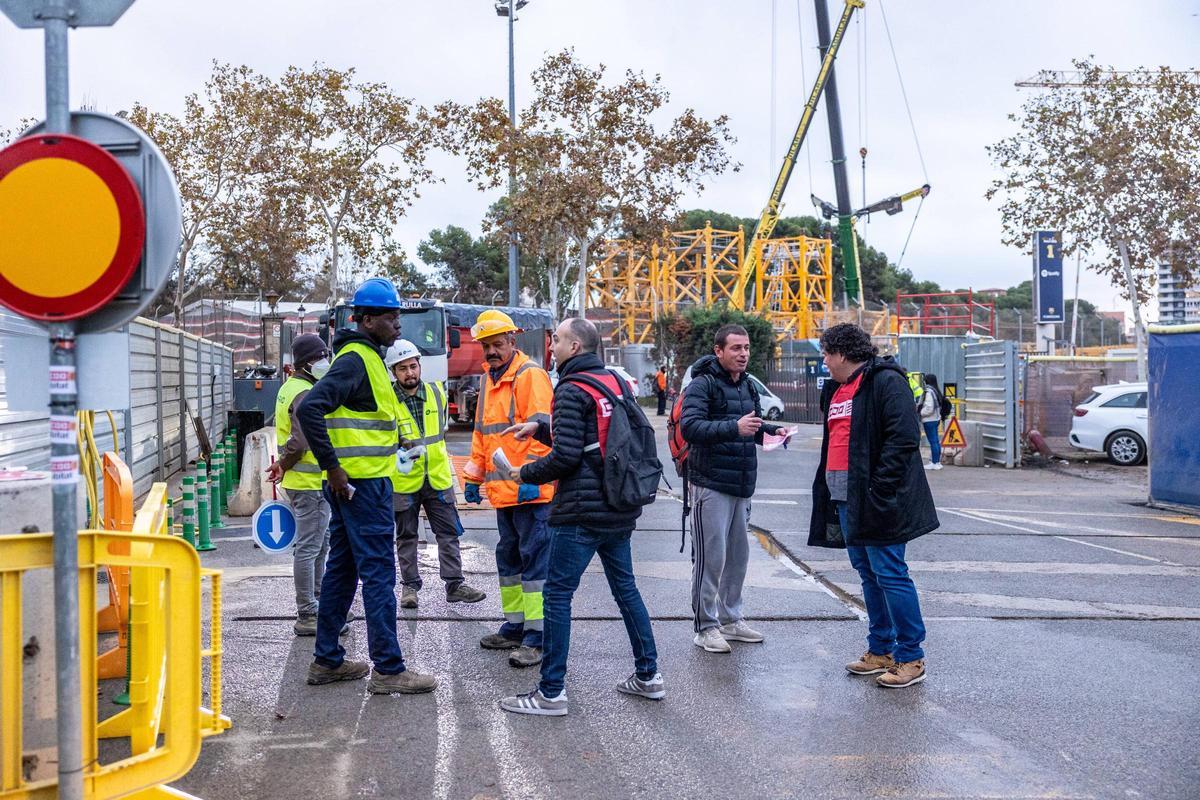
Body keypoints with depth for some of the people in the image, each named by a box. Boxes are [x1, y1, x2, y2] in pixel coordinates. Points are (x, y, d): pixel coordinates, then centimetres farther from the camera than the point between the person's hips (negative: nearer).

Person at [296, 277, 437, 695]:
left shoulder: (365, 356, 17)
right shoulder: (356, 359, -14)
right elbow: (309, 409, -26)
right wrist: (332, 466, -23)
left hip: (351, 483, 10)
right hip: (363, 484, -10)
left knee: (342, 570, 14)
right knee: (378, 575, -6)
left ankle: (327, 660, 22)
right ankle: (388, 669, -2)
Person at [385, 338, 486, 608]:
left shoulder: (436, 393, 4)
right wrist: (398, 444, -26)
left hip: (438, 477, 3)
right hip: (403, 481, -3)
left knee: (449, 533, 4)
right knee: (406, 537, 8)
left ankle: (454, 585, 10)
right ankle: (410, 586, 18)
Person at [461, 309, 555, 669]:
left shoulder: (530, 376, -9)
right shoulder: (488, 380, 18)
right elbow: (481, 433, 26)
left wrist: (531, 477, -23)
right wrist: (474, 477, 22)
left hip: (530, 491, -9)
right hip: (502, 491, 9)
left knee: (534, 558, -6)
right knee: (508, 558, 15)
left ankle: (537, 637, -3)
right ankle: (515, 627, 25)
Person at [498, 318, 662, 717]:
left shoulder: (571, 391, -12)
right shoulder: (615, 381, 12)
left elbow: (566, 456, -19)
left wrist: (526, 473, -3)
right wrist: (539, 428, 19)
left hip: (581, 511, -8)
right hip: (620, 508, 9)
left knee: (558, 594, -2)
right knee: (625, 588, 17)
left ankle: (551, 692, 0)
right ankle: (648, 676, 24)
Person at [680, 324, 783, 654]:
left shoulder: (747, 387, 16)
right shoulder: (702, 384, -10)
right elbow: (689, 426, -23)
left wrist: (772, 431, 4)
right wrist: (734, 428, -33)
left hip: (742, 485, 8)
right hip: (711, 484, -8)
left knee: (738, 556, 14)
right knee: (710, 557, -5)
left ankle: (730, 618, 26)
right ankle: (705, 626, 5)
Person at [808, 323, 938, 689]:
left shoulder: (885, 381, -11)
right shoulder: (834, 390, 18)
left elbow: (903, 438, -18)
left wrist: (879, 491, -22)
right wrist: (825, 491, 18)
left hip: (876, 502, -9)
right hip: (844, 499, 9)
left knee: (889, 574, -6)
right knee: (868, 575, 14)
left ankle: (911, 658, 2)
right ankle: (880, 650, 24)